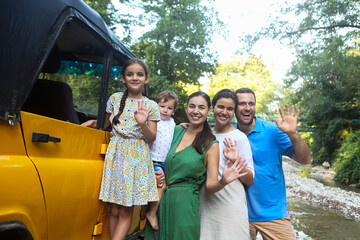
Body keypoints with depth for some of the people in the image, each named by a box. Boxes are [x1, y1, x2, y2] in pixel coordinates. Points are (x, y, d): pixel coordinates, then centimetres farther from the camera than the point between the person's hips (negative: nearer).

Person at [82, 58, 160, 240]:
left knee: (126, 212, 0)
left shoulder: (151, 106, 2)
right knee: (114, 210, 5)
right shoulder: (115, 98, 7)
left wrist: (143, 124, -18)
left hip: (137, 158, -1)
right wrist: (94, 122, 2)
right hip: (115, 155, 2)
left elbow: (152, 138, 0)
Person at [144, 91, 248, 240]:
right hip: (161, 201, 4)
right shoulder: (176, 131, 6)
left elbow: (210, 186, -7)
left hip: (185, 207, -4)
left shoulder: (211, 144, -6)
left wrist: (223, 181, -29)